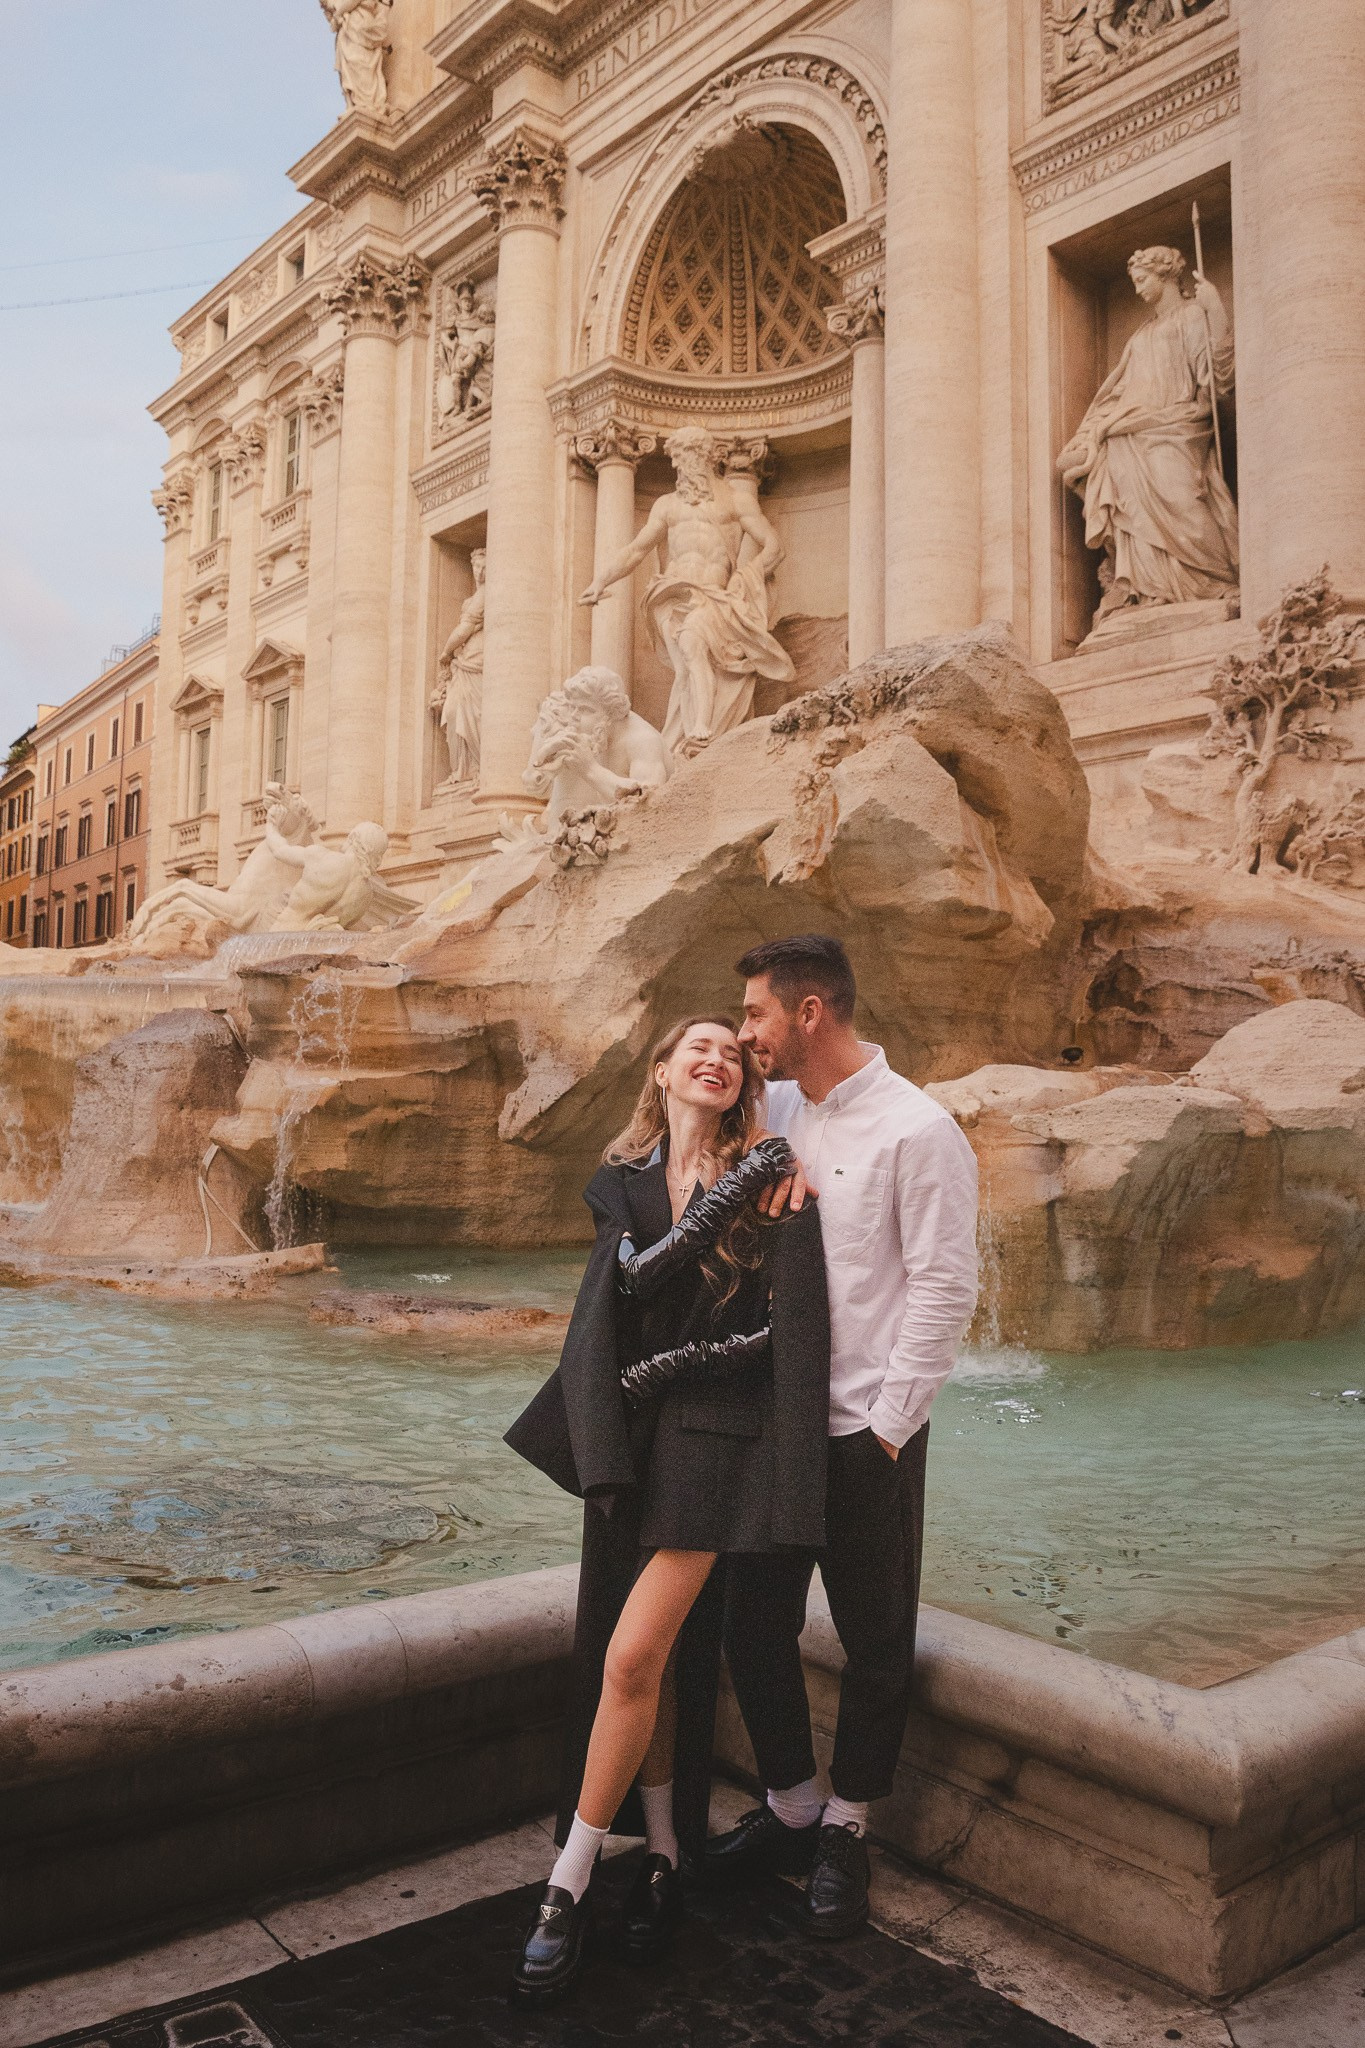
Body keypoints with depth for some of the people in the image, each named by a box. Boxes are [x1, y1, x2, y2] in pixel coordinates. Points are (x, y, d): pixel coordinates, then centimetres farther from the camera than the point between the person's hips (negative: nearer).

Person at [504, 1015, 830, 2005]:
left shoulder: (772, 1180, -3)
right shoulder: (623, 1182, 9)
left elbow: (785, 1328, -8)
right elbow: (631, 1276, -10)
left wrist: (661, 1364, -9)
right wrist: (735, 1188, -17)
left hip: (713, 1435, -4)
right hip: (632, 1435, 4)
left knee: (634, 1657, -10)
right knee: (651, 1657, 10)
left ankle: (568, 1887, 5)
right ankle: (662, 1856, 28)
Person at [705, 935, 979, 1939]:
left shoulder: (917, 1130, -14)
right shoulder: (774, 1113, 4)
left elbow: (945, 1290, -14)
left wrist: (887, 1425, -13)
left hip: (867, 1433, -6)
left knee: (876, 1643, 11)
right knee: (754, 1625, 14)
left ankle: (845, 1831, 32)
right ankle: (790, 1810, 36)